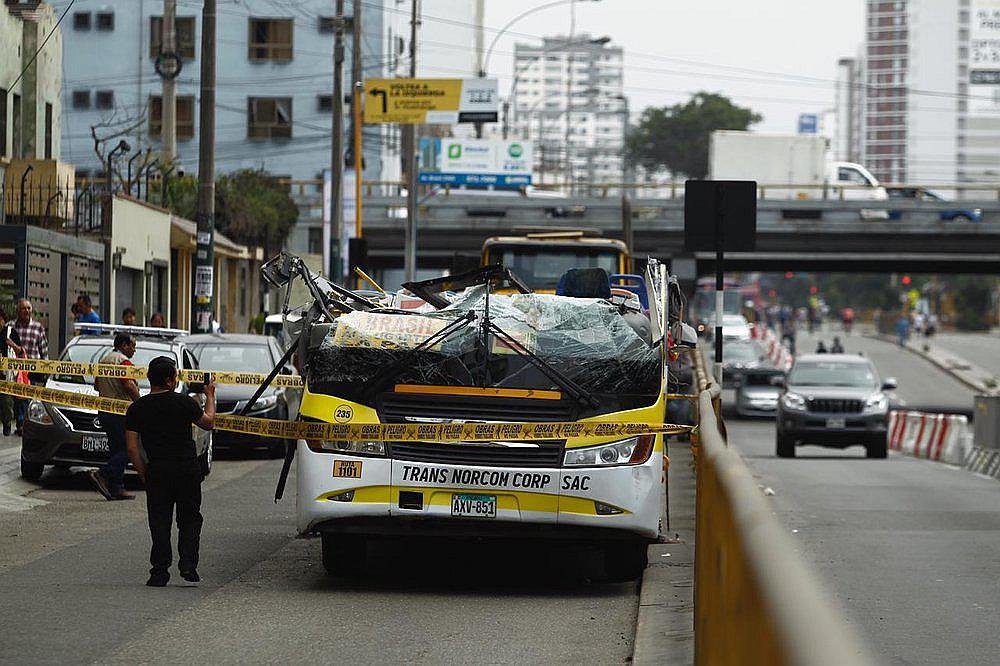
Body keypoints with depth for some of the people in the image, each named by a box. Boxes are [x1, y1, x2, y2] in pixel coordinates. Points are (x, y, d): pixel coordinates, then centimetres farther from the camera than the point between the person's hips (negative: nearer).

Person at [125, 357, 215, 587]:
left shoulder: (137, 408, -2)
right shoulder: (184, 402, -7)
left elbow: (132, 448, -3)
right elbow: (208, 423, 11)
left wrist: (143, 473, 8)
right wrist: (210, 397, 25)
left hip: (157, 471, 1)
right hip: (188, 469, -1)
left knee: (159, 522, 7)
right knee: (189, 519, 13)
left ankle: (159, 572, 4)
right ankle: (188, 564, 1)